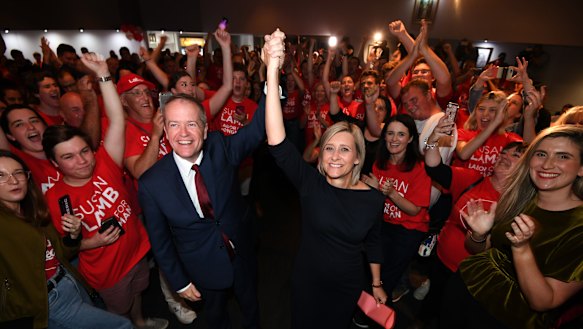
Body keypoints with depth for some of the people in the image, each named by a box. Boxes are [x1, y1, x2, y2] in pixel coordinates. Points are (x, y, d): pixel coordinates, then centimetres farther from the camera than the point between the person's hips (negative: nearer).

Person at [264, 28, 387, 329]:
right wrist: (273, 71, -48)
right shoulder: (309, 182, -22)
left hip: (348, 287, 1)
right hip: (307, 282, 0)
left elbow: (373, 243, 0)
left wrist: (377, 284, 12)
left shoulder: (373, 198, -17)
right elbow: (278, 143, -38)